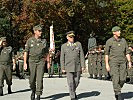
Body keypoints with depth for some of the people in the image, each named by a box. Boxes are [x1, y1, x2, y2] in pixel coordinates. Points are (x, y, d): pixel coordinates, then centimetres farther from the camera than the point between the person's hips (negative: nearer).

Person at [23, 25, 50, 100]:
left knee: (39, 79, -10)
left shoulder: (44, 41, 5)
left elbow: (46, 52, 12)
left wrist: (48, 62, 11)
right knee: (32, 79, 5)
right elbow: (26, 52, 0)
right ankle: (33, 91, 32)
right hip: (32, 61, 0)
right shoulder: (30, 40, 1)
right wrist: (25, 63, -7)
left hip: (41, 61, 0)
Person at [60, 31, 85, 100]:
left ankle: (73, 91, 34)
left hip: (77, 67, 1)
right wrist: (63, 68, 1)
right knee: (71, 83, -5)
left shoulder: (78, 44, 4)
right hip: (68, 67, -1)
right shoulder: (64, 46, 3)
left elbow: (81, 56, 3)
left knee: (76, 81, 7)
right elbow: (62, 58, 5)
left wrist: (83, 66, -3)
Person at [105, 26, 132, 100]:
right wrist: (107, 64, -6)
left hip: (122, 62, 4)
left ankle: (117, 91, 25)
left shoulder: (123, 40, 10)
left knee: (122, 79, 1)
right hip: (113, 62, -4)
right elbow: (106, 53, 0)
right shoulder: (109, 41, -1)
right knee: (115, 78, -11)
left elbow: (127, 52, 12)